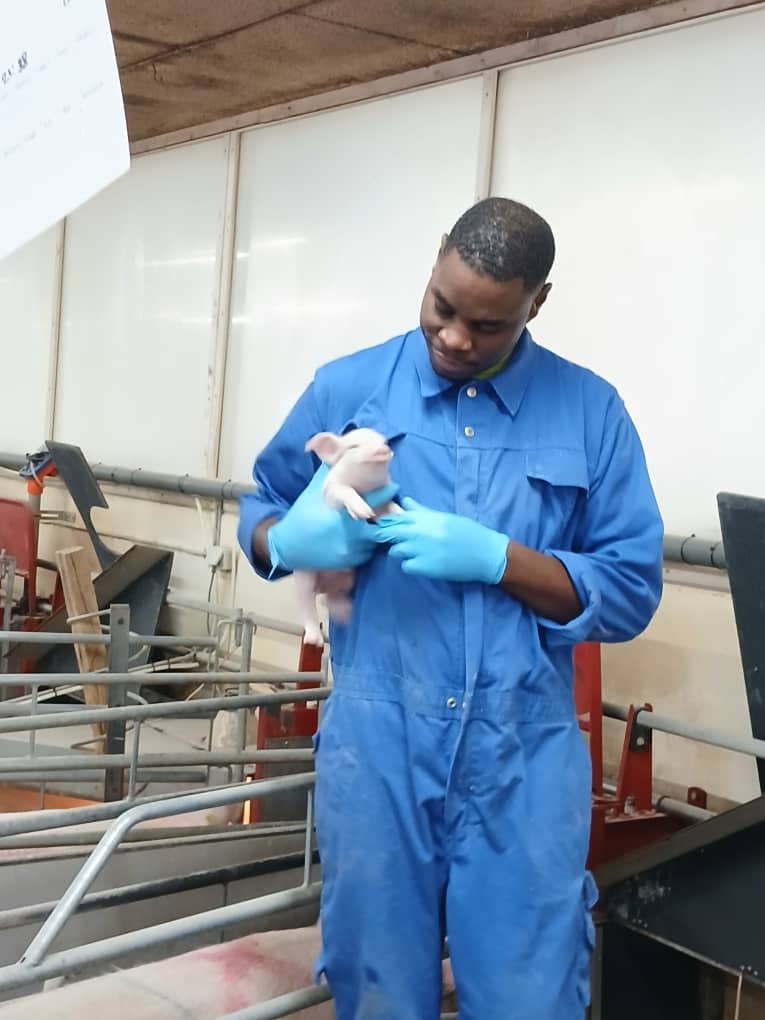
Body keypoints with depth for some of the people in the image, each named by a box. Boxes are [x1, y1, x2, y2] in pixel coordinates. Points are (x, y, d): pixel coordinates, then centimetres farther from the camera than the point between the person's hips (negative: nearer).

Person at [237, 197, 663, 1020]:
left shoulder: (592, 412, 2)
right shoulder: (348, 388, 3)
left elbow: (632, 592, 0)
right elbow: (260, 511, 14)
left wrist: (495, 558, -14)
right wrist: (292, 539, -10)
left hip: (525, 759, 0)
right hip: (375, 745, 1)